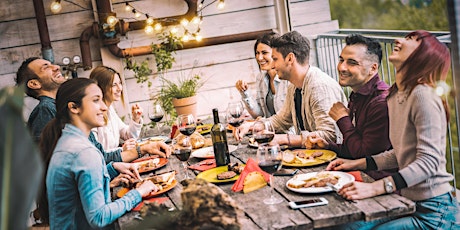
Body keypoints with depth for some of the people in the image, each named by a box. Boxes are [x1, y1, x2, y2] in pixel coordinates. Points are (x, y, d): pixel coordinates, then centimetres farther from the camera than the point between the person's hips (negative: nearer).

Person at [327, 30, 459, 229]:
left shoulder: (423, 96, -18)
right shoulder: (395, 96, 9)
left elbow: (428, 161, -24)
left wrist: (375, 188, -31)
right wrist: (356, 164, 10)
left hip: (433, 212, -7)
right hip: (409, 202, 7)